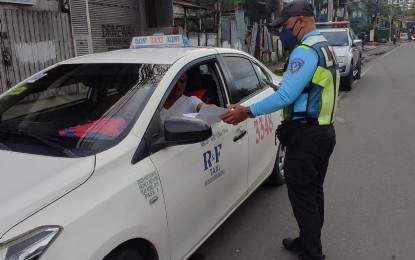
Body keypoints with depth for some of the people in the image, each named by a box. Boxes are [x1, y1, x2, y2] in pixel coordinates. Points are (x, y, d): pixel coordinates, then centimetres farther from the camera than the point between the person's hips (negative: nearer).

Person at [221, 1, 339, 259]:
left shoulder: (305, 52, -17)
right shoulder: (326, 48, 16)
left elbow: (286, 95, -25)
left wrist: (248, 111, -21)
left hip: (305, 135, -10)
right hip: (324, 131, 10)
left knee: (302, 196, 0)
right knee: (314, 192, 19)